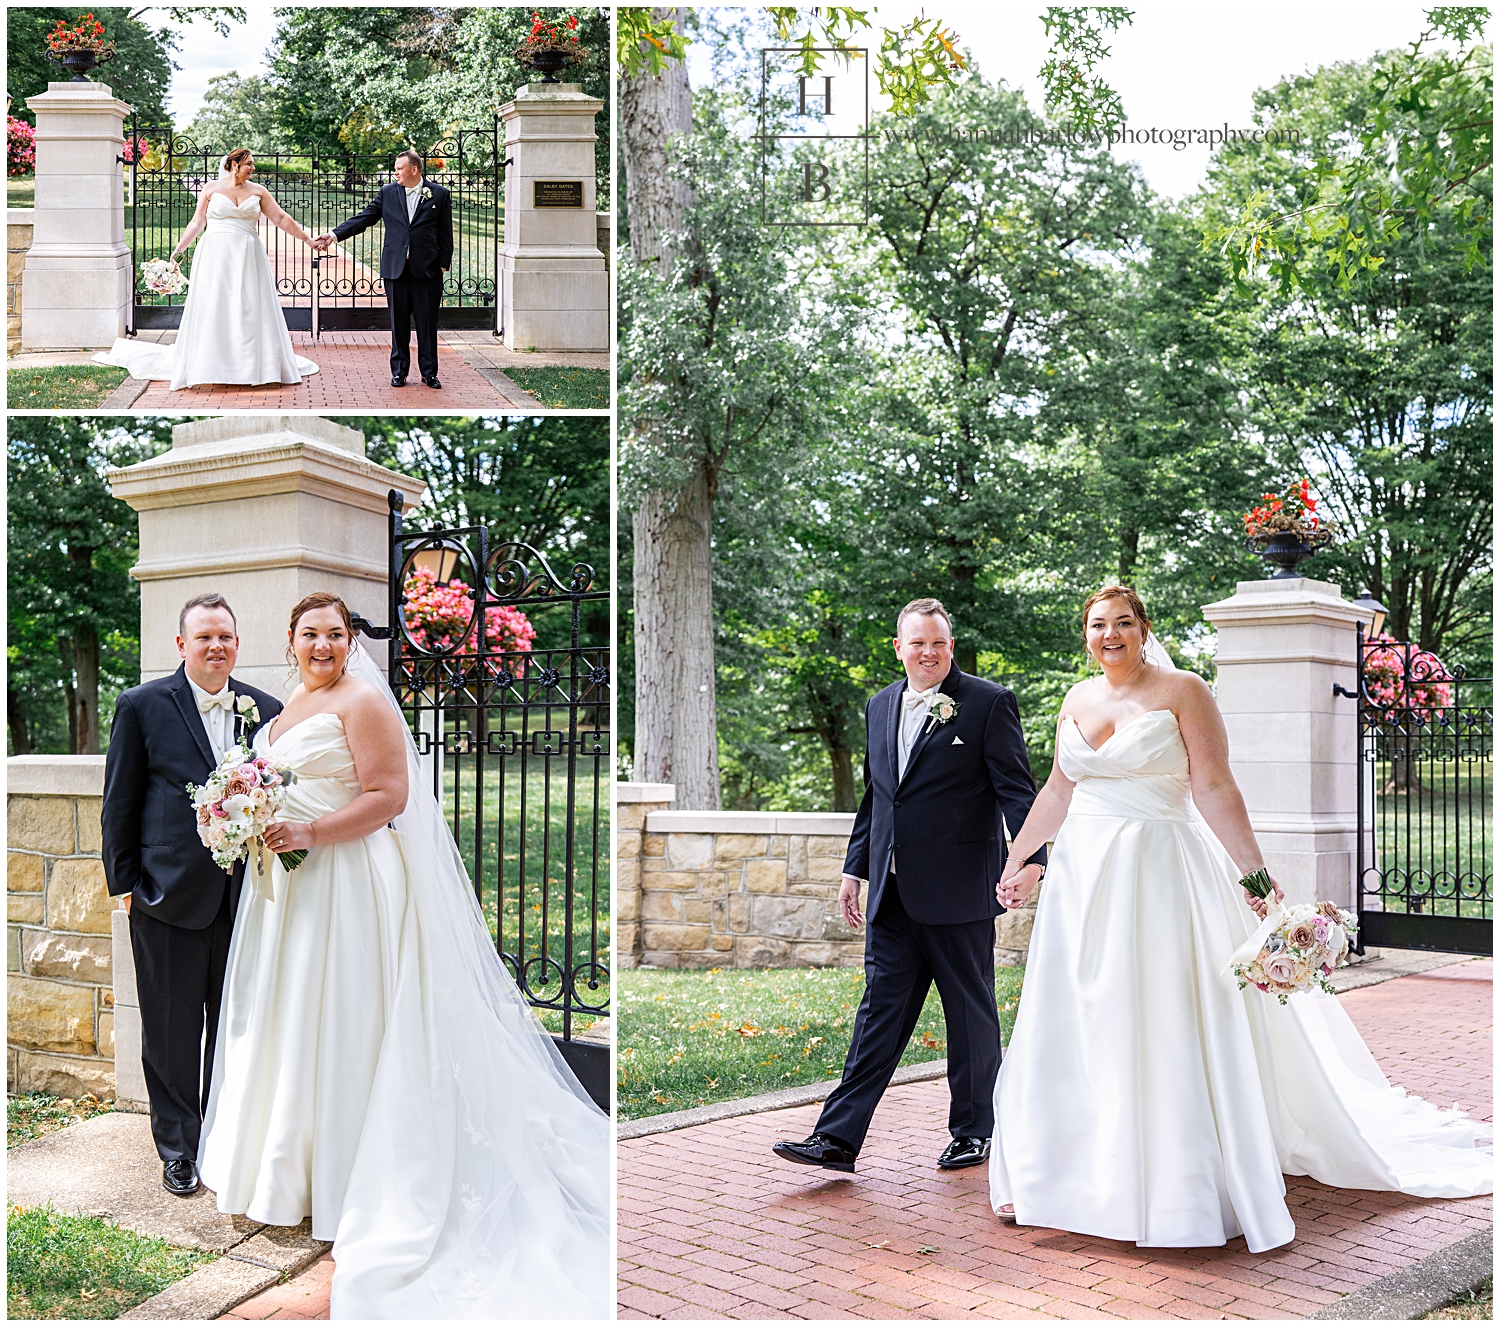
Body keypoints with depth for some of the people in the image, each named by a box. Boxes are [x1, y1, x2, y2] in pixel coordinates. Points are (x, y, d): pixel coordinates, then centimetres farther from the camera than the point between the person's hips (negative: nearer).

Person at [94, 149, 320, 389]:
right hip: (215, 257, -2)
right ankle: (206, 365, 4)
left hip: (247, 260, 2)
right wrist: (179, 247, 3)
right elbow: (197, 222, 6)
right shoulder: (212, 189, 4)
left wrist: (307, 239, 6)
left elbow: (281, 219, 8)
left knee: (250, 311, 0)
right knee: (211, 311, -2)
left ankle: (254, 364, 7)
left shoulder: (257, 192, 8)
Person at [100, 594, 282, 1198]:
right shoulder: (142, 706, -2)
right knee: (172, 1029, 8)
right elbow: (120, 803, 1)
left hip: (245, 894, 3)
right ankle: (179, 1148, 23)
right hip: (170, 895, -3)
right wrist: (124, 882, -2)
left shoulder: (267, 711, 6)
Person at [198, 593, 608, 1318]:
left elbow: (388, 796, -17)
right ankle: (290, 1165, 24)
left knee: (340, 1021, -3)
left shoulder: (363, 702, -10)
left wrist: (311, 835, -24)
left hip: (351, 883, -9)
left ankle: (342, 1181, 8)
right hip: (290, 881, 9)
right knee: (289, 1014, 12)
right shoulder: (289, 707, 17)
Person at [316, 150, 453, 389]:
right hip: (396, 269, 2)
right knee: (399, 322, 6)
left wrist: (443, 264, -2)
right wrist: (335, 235, -1)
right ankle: (399, 371, 14)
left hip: (427, 270, -2)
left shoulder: (439, 194, 3)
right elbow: (364, 218, 7)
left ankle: (429, 372, 12)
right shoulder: (388, 193, 9)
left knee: (427, 323, 2)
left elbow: (445, 233, 4)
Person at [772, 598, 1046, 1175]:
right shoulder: (880, 706, 14)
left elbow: (1015, 787, -9)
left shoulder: (988, 702, -4)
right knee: (880, 1011, 5)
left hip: (959, 892, -5)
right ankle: (838, 1138, 5)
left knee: (971, 1015, 9)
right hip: (893, 895, 5)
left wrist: (1032, 857, -22)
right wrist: (854, 870, 17)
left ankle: (973, 1131, 24)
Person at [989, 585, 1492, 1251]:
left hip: (1158, 876, -5)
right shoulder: (1077, 701, 10)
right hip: (1083, 876, 5)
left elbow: (1214, 789, -10)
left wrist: (1254, 872, -17)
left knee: (1163, 1032, -2)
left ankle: (1181, 1186, 10)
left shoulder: (1181, 692, -6)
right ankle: (1062, 1175, 21)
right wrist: (1017, 861, 22)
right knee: (1073, 1032, 9)